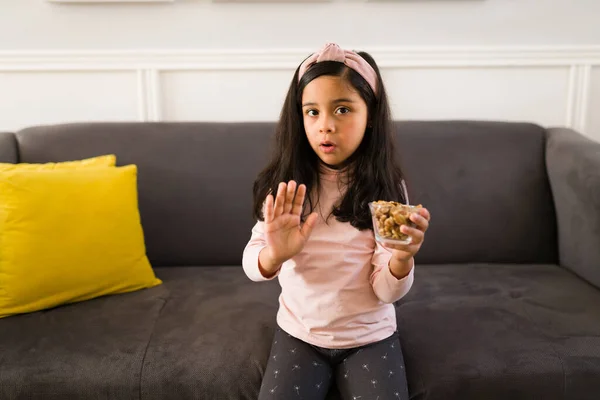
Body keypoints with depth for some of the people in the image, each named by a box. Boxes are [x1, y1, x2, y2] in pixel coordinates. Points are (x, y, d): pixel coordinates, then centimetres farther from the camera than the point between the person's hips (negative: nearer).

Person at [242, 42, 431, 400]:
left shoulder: (386, 188, -10)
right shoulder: (286, 184, -8)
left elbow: (388, 291, -13)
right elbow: (252, 265, -14)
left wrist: (402, 257, -34)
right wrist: (275, 254, -37)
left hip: (370, 337, 0)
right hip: (299, 334, 1)